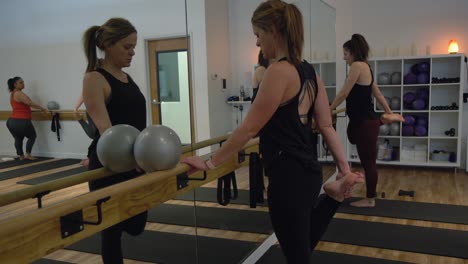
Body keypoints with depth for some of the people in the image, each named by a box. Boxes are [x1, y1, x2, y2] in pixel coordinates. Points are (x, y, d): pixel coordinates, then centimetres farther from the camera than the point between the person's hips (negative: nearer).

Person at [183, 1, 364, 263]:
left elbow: (249, 128, -17)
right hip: (308, 171, 10)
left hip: (288, 177, -10)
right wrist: (345, 169, 9)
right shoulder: (309, 72, 9)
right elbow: (327, 126, 8)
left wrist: (210, 163, -9)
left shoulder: (279, 71, -18)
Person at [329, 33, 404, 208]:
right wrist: (389, 112, 29)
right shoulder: (365, 66, 14)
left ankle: (370, 199, 13)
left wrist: (328, 110, -7)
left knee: (368, 161, 1)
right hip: (364, 120, 10)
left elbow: (344, 93, -16)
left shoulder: (357, 65, -14)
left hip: (365, 122, -10)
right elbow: (378, 94, 21)